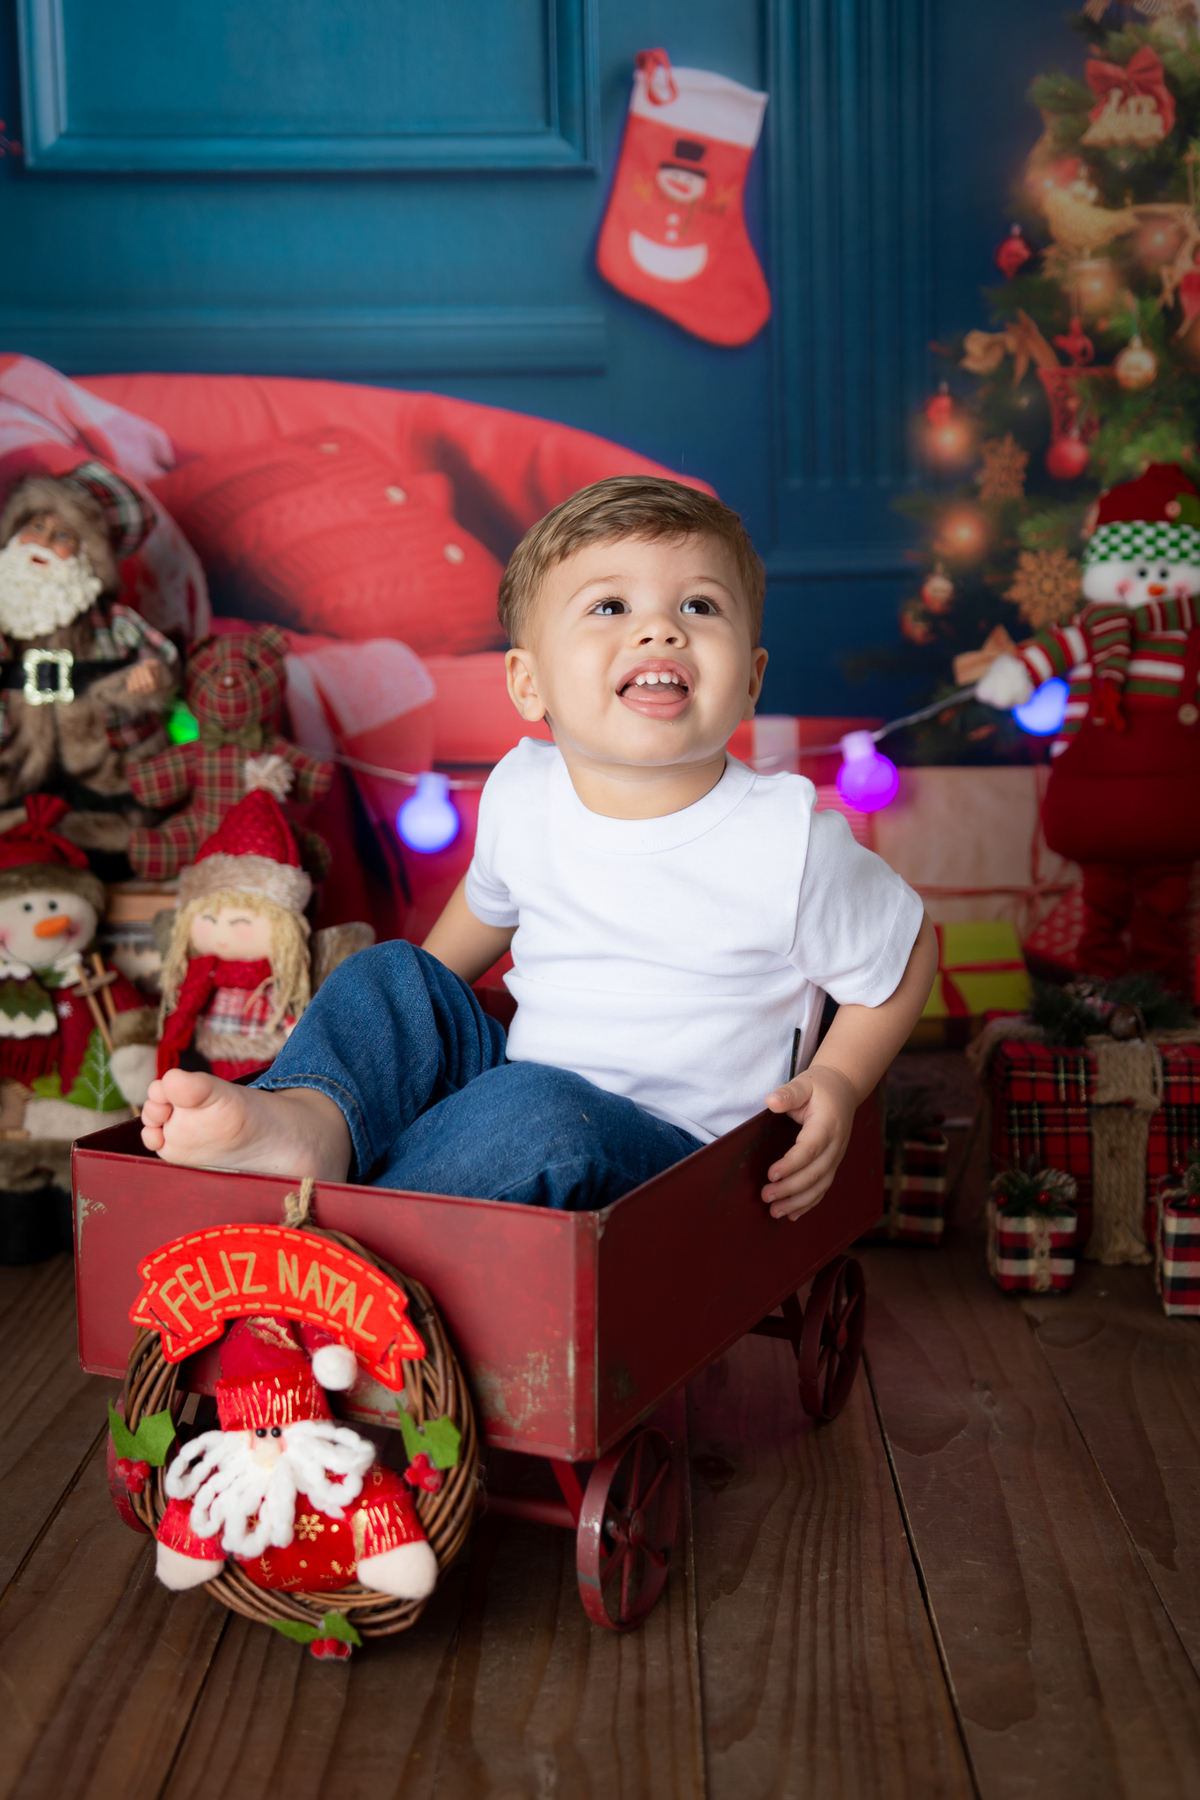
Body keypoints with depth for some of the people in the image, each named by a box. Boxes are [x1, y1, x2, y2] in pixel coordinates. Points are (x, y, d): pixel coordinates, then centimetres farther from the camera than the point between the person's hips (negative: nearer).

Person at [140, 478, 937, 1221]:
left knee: (534, 1115, -35)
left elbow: (905, 953, 1)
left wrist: (835, 1082, -8)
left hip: (676, 1153, -5)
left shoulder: (792, 843, -17)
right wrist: (413, 1010, 18)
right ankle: (311, 1117, -33)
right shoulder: (521, 793, -2)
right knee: (388, 975, -7)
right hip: (520, 1078, 6)